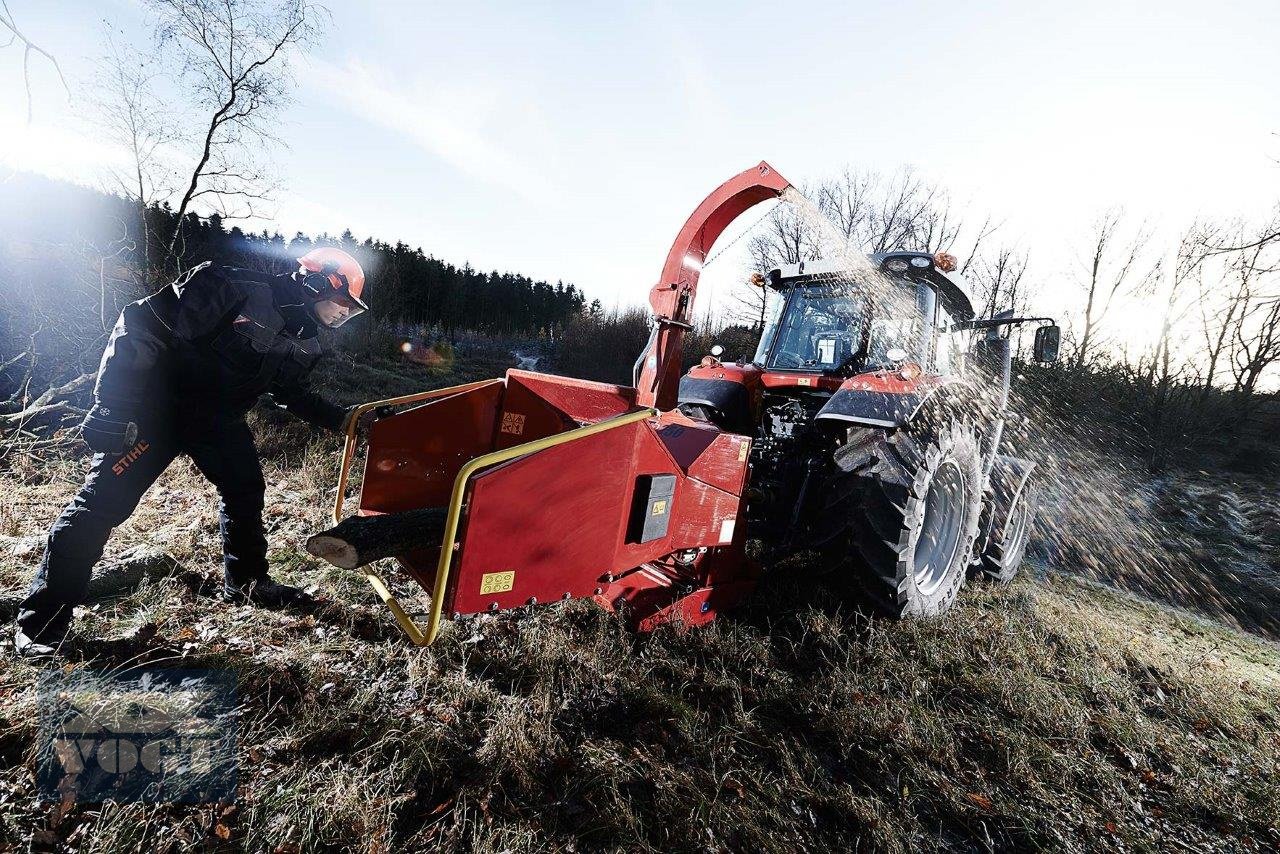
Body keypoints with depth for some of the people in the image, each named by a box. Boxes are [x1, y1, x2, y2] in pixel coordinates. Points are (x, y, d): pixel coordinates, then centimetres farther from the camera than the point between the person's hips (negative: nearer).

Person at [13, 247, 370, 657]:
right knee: (105, 499, -5)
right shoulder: (236, 290, -26)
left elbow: (293, 393, 16)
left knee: (245, 491, 10)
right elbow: (142, 326, -24)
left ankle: (245, 582, 27)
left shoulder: (305, 343, -1)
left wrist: (340, 419, 7)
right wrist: (114, 406, -25)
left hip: (219, 420, 7)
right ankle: (43, 616, 8)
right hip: (157, 406, -7)